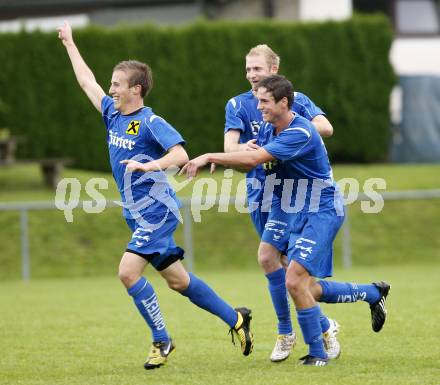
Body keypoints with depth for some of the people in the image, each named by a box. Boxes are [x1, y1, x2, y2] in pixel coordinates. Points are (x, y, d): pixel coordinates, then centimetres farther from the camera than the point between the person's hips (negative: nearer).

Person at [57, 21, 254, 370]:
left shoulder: (151, 123, -14)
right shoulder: (113, 113, 9)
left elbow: (180, 155, -24)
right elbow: (87, 81, 21)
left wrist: (149, 165, -37)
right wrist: (69, 43, 28)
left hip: (156, 211, -8)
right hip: (138, 213, 8)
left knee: (128, 272, -18)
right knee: (177, 279, 11)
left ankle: (161, 340, -6)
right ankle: (235, 318, 22)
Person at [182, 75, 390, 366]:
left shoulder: (300, 133, -24)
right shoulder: (269, 129, 5)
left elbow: (254, 158, -32)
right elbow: (250, 164, 9)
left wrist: (209, 156, -29)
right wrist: (218, 161, -11)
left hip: (322, 212, -9)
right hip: (299, 214, 9)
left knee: (295, 281, -19)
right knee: (309, 289, 11)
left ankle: (318, 352, -6)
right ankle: (374, 293, 34)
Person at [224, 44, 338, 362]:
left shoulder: (295, 100, 0)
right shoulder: (238, 105, 5)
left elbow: (326, 127, -13)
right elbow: (230, 144, -11)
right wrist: (242, 148, -34)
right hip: (259, 191, 4)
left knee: (267, 256, -17)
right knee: (287, 264, 7)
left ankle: (286, 332, -5)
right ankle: (323, 326, 20)